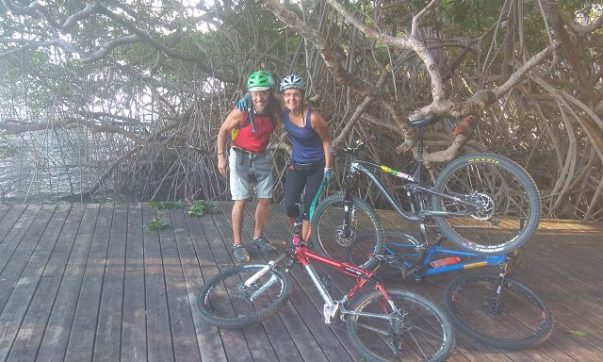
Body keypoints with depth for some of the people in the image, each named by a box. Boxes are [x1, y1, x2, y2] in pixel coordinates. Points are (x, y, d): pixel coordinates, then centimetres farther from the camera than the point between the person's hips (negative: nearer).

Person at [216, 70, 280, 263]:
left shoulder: (275, 110, -12)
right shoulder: (241, 112, -22)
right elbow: (223, 131, -9)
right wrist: (221, 156, -13)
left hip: (262, 158, 4)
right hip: (241, 157, -4)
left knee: (265, 198, 7)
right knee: (241, 200, -5)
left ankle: (258, 236, 27)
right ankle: (237, 244, 7)